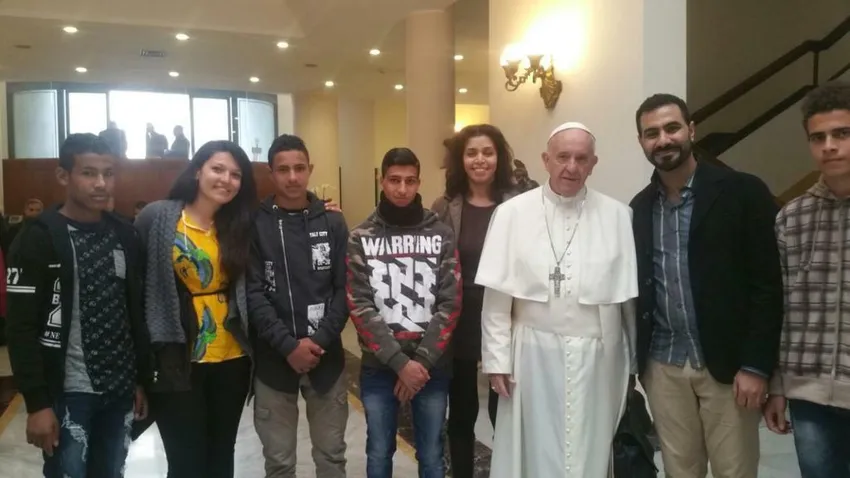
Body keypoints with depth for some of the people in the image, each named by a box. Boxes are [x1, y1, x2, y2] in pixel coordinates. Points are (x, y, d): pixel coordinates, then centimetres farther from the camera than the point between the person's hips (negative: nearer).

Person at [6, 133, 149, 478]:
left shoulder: (125, 236, 6)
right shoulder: (39, 239, -8)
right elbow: (22, 329, -11)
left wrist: (141, 379, 11)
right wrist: (37, 403, -14)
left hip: (120, 390, 5)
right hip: (68, 394, -4)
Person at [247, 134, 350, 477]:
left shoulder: (333, 223, 3)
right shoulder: (255, 225, -3)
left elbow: (345, 289, 0)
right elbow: (252, 294, -8)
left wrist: (319, 340, -12)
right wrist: (288, 345, -16)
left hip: (326, 356, 2)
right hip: (273, 360, -1)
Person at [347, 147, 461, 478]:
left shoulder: (441, 235, 0)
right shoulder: (361, 238, -2)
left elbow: (450, 305, -4)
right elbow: (360, 307, -8)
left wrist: (421, 361, -12)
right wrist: (400, 362, -15)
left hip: (433, 367, 0)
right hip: (379, 368, 0)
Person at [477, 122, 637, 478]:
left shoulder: (616, 215, -1)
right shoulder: (512, 212, -3)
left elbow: (630, 294, 3)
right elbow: (497, 295, -3)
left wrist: (635, 362, 7)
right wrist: (497, 358, -3)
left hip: (598, 357, 1)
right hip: (534, 353, -1)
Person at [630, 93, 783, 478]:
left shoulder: (743, 192, -6)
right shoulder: (640, 208, 6)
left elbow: (767, 284, -9)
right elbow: (636, 289, 9)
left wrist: (756, 366, -13)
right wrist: (632, 363, 7)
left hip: (727, 365, -3)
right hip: (662, 367, 4)